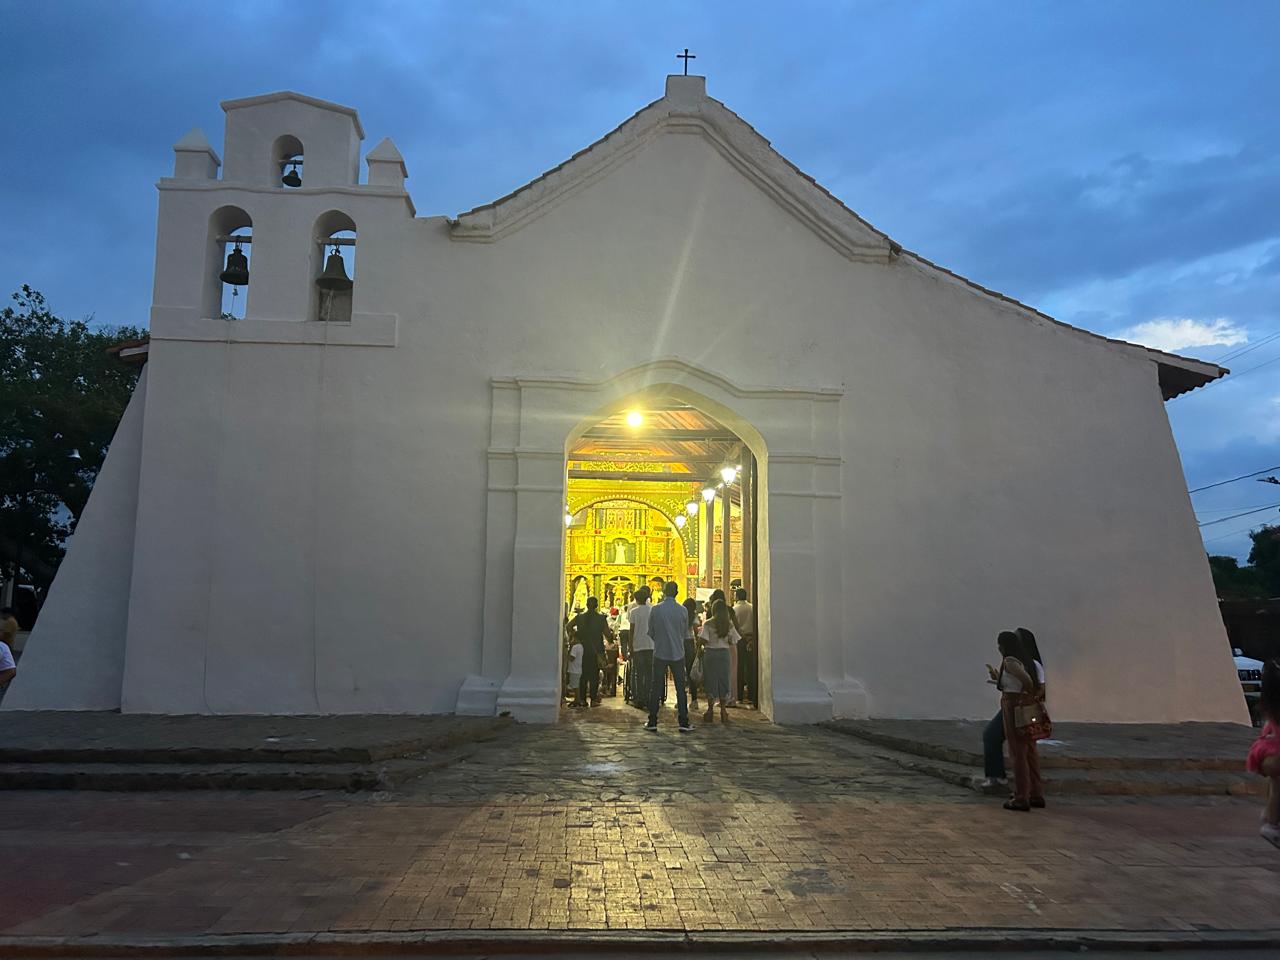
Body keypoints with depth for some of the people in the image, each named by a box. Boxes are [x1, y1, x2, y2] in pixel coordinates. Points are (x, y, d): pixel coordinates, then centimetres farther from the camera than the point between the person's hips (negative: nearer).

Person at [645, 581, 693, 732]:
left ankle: (652, 722, 9)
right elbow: (685, 631, 9)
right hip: (678, 653, 0)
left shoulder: (655, 610, -7)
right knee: (680, 688, 6)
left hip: (660, 653, 0)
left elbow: (650, 632, 3)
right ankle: (683, 722, 6)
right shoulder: (683, 611, -5)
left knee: (655, 688, 7)